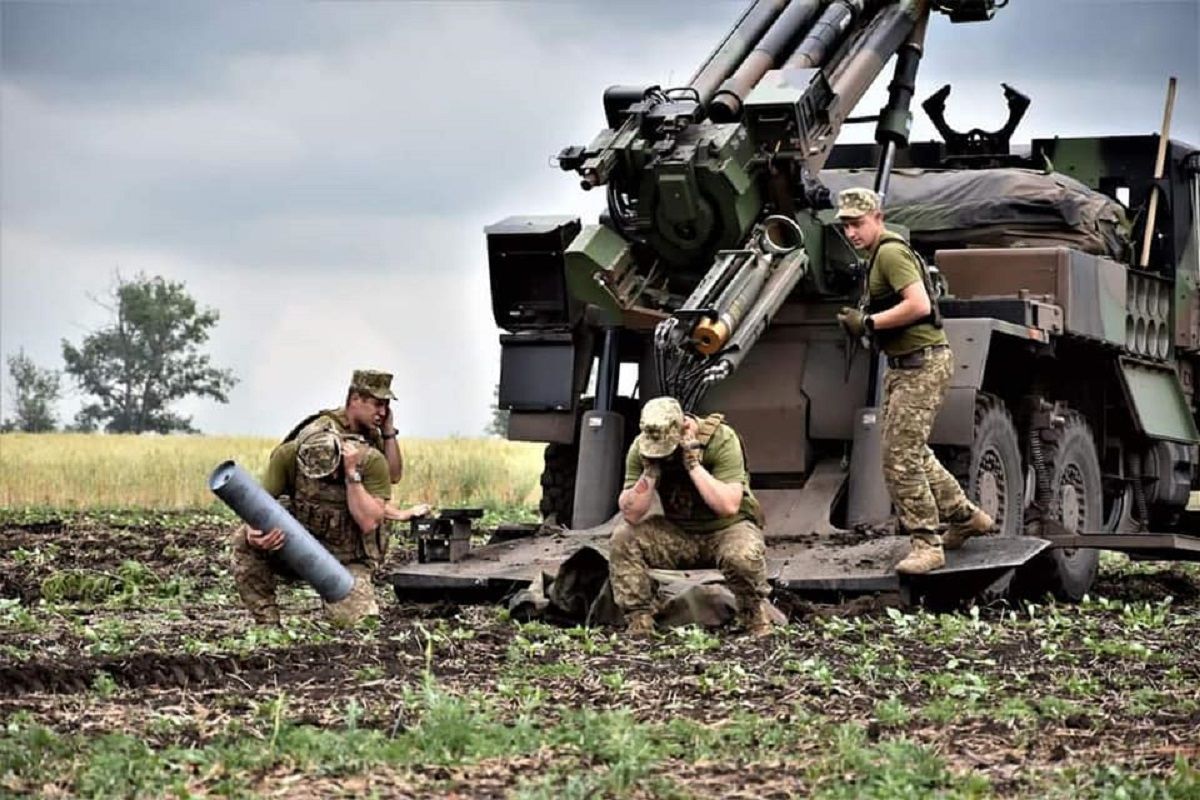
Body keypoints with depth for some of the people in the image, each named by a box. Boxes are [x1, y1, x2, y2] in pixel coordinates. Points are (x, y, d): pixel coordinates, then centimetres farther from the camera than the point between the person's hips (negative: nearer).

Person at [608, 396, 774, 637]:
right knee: (623, 538, -20)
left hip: (726, 529, -3)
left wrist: (693, 464, -34)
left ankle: (756, 616, -6)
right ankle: (638, 623, -10)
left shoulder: (721, 439, -23)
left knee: (742, 556, -37)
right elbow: (631, 515, -18)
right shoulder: (640, 448, -13)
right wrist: (650, 471, -29)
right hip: (678, 534, 3)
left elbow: (729, 506, -32)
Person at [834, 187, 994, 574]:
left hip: (922, 365, -11)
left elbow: (919, 305, -27)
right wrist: (861, 319, 8)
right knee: (914, 453, 19)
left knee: (900, 459, -11)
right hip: (904, 365, 11)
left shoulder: (891, 252, -16)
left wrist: (869, 322, -20)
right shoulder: (880, 255, 17)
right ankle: (965, 517, 32)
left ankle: (927, 545, -6)